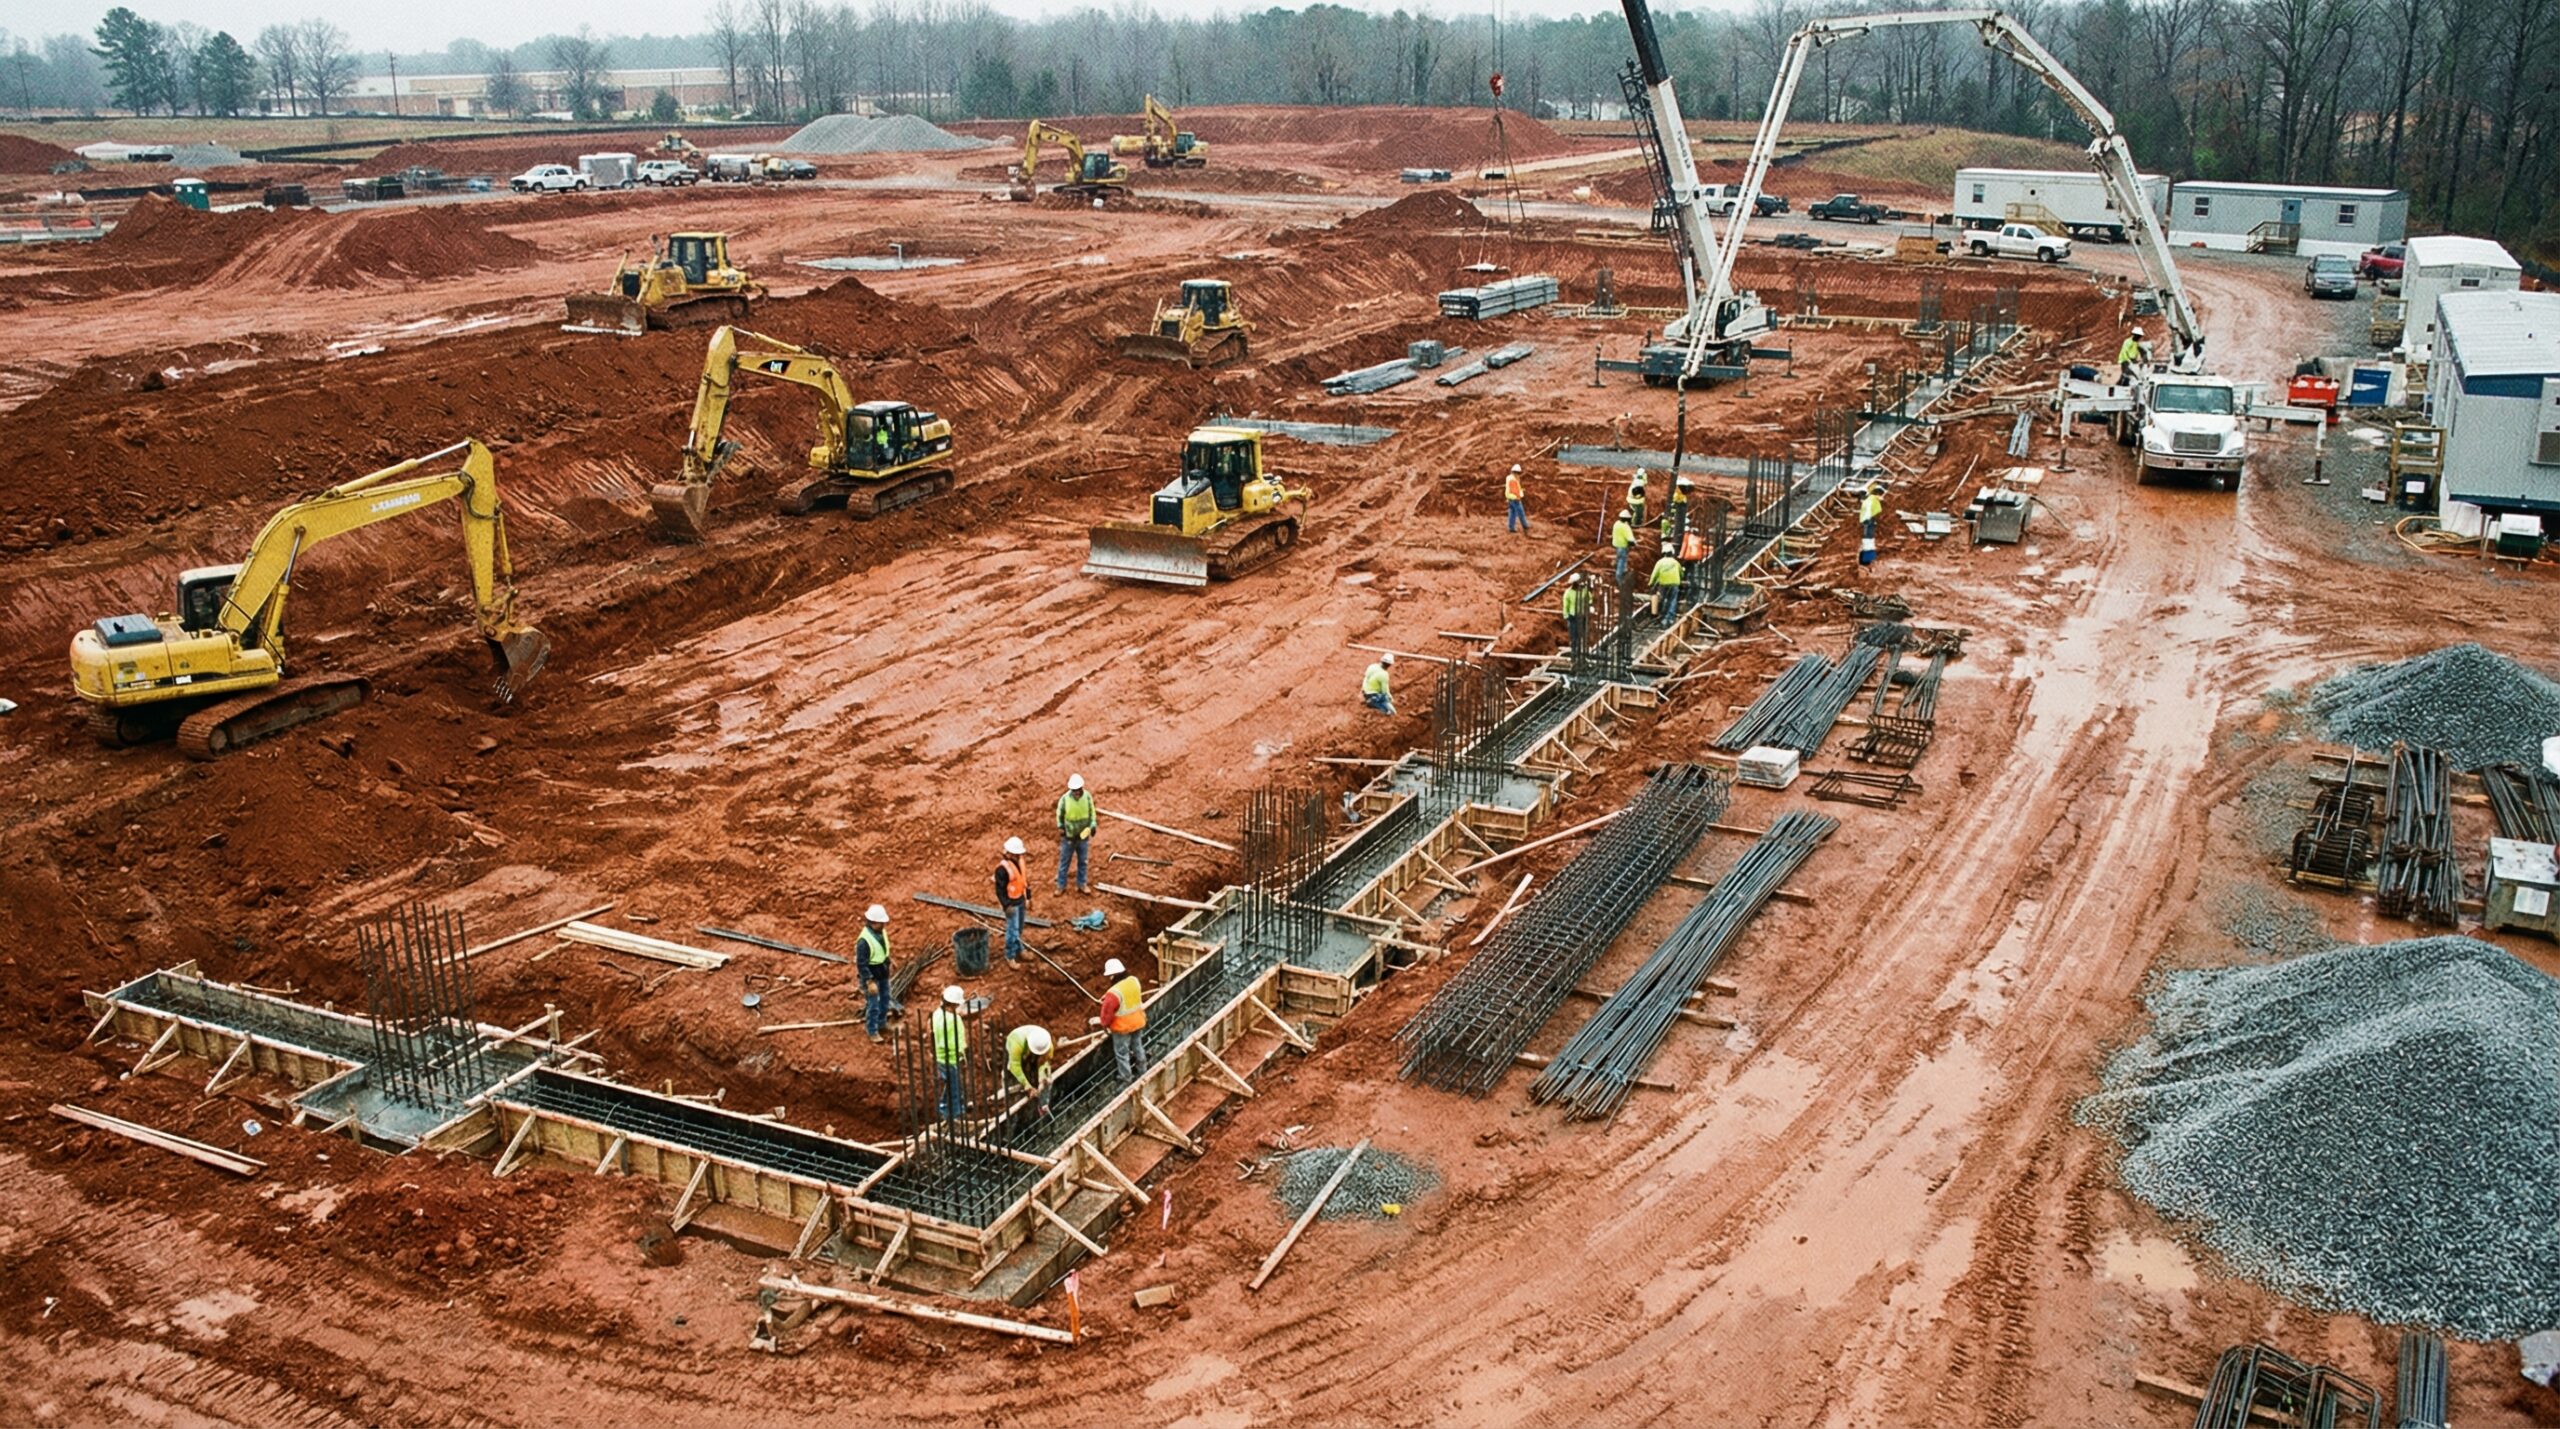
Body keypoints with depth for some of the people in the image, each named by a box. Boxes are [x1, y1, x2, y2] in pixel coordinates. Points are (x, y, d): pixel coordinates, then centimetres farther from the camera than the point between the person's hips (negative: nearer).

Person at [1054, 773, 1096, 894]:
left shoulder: (1087, 797, -12)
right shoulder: (1065, 798, -17)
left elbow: (1092, 812, 2)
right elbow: (1059, 815, -2)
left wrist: (1093, 825, -8)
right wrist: (1060, 827, -5)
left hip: (1083, 835, 2)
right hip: (1068, 836, -2)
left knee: (1083, 862, 14)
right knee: (1064, 861, 9)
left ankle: (1081, 884, 30)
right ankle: (1061, 886, 22)